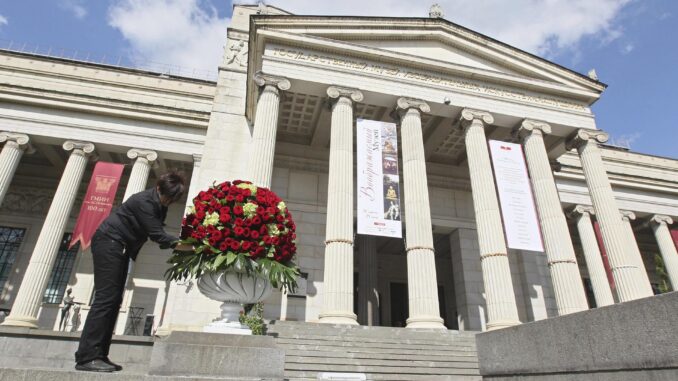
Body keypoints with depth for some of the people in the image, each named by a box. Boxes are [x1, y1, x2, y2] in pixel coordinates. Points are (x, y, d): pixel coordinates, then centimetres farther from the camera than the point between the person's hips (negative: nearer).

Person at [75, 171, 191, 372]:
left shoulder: (158, 204, 7)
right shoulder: (144, 201, -22)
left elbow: (157, 233, 6)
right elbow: (157, 235, -25)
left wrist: (183, 243, -7)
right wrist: (191, 246, -26)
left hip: (120, 248, 10)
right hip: (108, 242, -10)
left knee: (114, 300, 4)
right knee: (106, 297, -16)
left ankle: (99, 355, 5)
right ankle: (87, 357, -14)